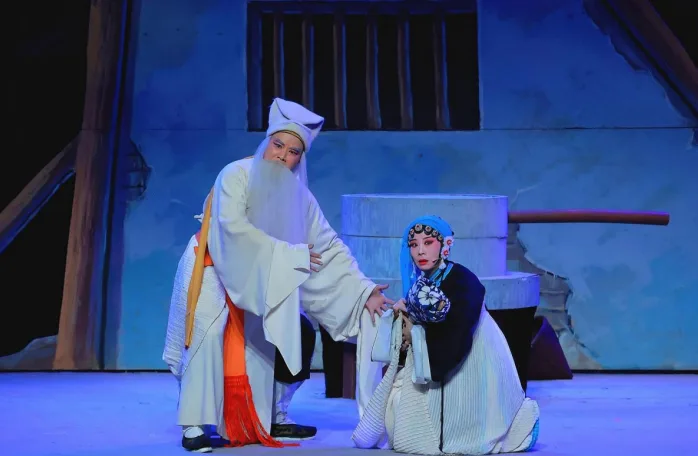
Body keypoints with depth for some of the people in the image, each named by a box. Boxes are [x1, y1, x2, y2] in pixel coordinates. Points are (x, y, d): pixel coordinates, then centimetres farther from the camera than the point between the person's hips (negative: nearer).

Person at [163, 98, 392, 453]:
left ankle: (272, 420, 17)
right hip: (211, 269, -6)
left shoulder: (298, 195, -6)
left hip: (256, 278, 6)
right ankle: (194, 426, -19)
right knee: (210, 334, -26)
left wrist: (364, 291, -14)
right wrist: (289, 254, -28)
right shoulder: (237, 175, -21)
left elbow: (330, 246, -6)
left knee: (296, 335, 4)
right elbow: (234, 228, -33)